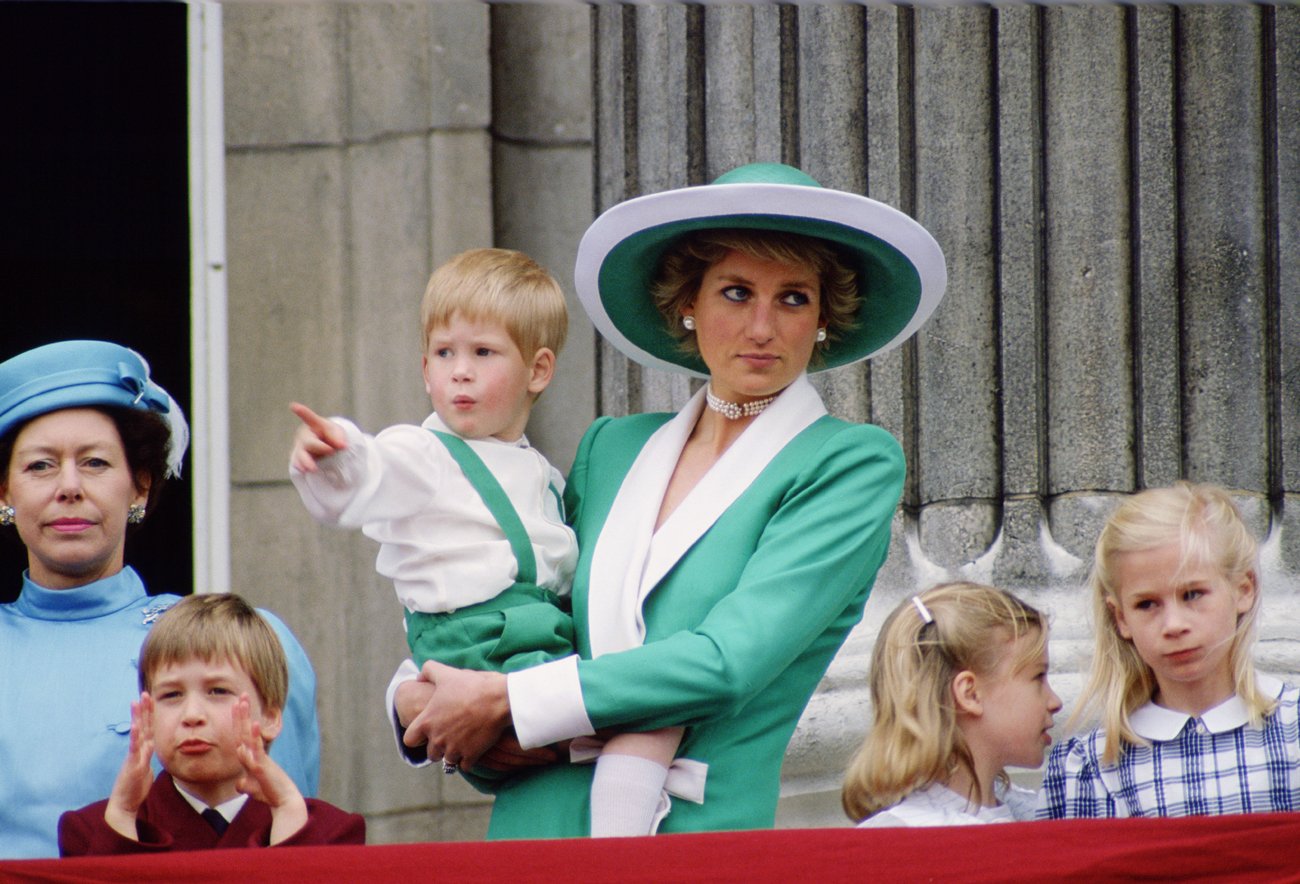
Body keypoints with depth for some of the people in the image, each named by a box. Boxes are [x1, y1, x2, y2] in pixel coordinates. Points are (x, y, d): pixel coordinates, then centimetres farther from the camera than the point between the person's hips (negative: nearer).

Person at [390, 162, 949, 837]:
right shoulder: (611, 448, 14)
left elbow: (730, 660, -11)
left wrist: (506, 703, -9)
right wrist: (412, 699, 2)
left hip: (702, 835, -3)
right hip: (537, 821, 3)